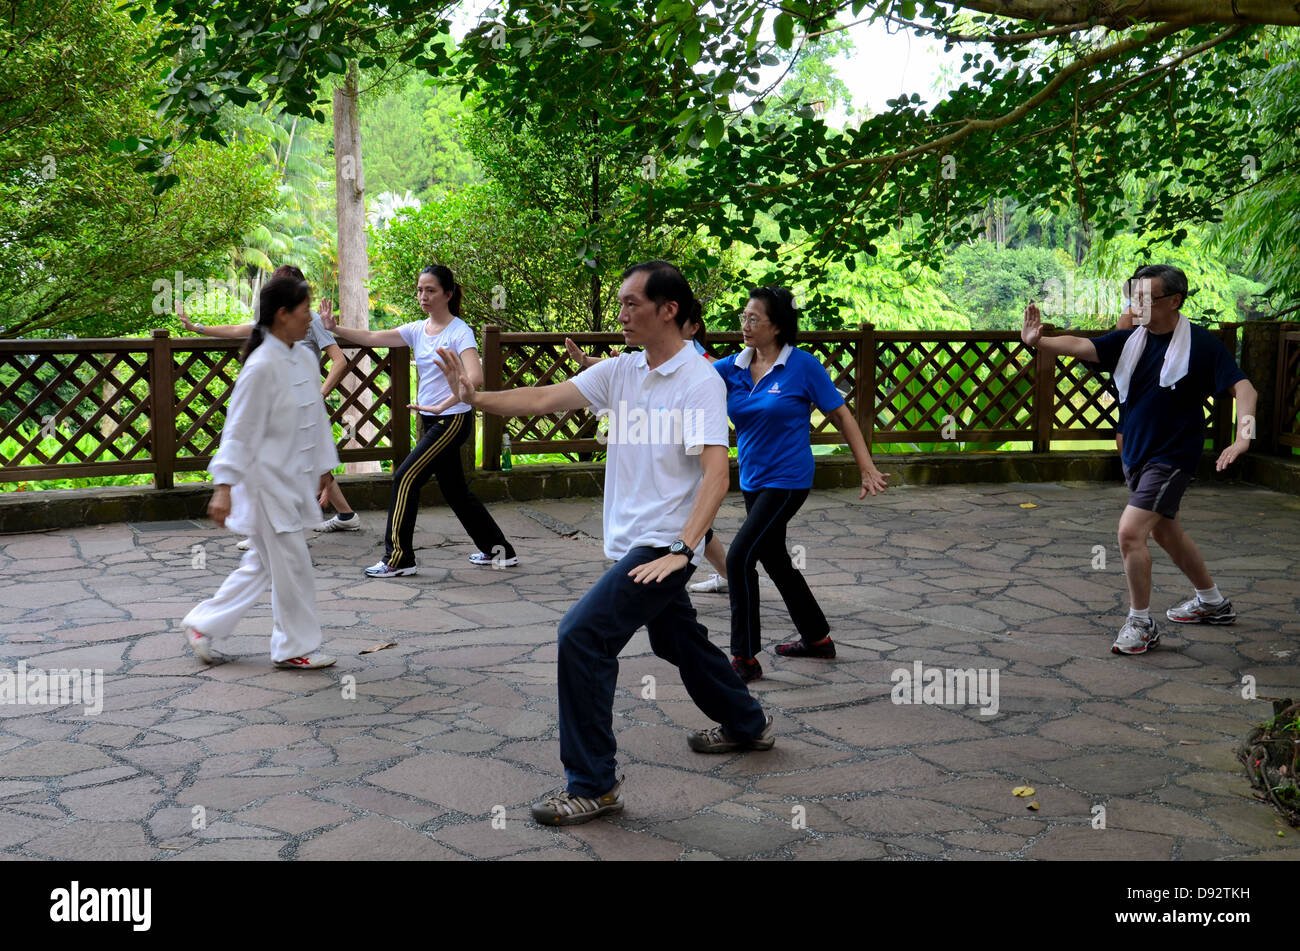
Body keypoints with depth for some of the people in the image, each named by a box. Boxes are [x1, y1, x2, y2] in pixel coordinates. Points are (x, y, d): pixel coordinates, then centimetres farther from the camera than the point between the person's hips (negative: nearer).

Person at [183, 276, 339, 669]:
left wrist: (323, 468, 19)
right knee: (292, 564, 0)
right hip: (268, 480, -9)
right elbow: (239, 430, -17)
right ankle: (294, 647, 15)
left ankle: (203, 624, 28)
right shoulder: (262, 366, -18)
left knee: (263, 564, 16)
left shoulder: (305, 359, 7)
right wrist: (224, 486, -18)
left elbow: (317, 417, 16)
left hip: (293, 480, 9)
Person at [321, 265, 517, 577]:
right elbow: (372, 338, 0)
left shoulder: (459, 331, -14)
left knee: (406, 476, -11)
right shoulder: (418, 330, 7)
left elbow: (475, 377, -28)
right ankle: (498, 550, 27)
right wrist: (335, 328, -14)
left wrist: (442, 406, -33)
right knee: (453, 488, 14)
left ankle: (398, 558, -2)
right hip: (430, 420, 8)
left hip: (454, 419, -8)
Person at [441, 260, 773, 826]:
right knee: (676, 640, 23)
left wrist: (682, 549, -31)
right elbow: (544, 400, 2)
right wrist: (476, 398, -12)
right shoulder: (621, 371, 5)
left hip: (662, 545, -8)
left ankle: (593, 783, -7)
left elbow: (716, 473, -23)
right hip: (631, 542, 8)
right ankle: (747, 725, 47)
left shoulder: (700, 382, -16)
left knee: (582, 634, -16)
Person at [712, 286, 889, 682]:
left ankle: (745, 660, -3)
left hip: (787, 481, -7)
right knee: (775, 560, 19)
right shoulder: (733, 367, 2)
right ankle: (817, 638, 38)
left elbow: (842, 416, -5)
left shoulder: (802, 365, -11)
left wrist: (868, 468, -8)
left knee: (739, 559, -14)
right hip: (753, 482, 7)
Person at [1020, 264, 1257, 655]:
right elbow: (1079, 346, -13)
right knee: (1166, 532, 22)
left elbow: (1243, 388, -17)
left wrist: (1242, 436, -33)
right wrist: (1037, 341, -32)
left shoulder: (1201, 344, -14)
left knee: (1131, 531, -18)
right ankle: (1213, 603, 44)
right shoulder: (1130, 340, -1)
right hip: (1135, 454, 7)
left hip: (1172, 456, -7)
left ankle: (1141, 623, -1)